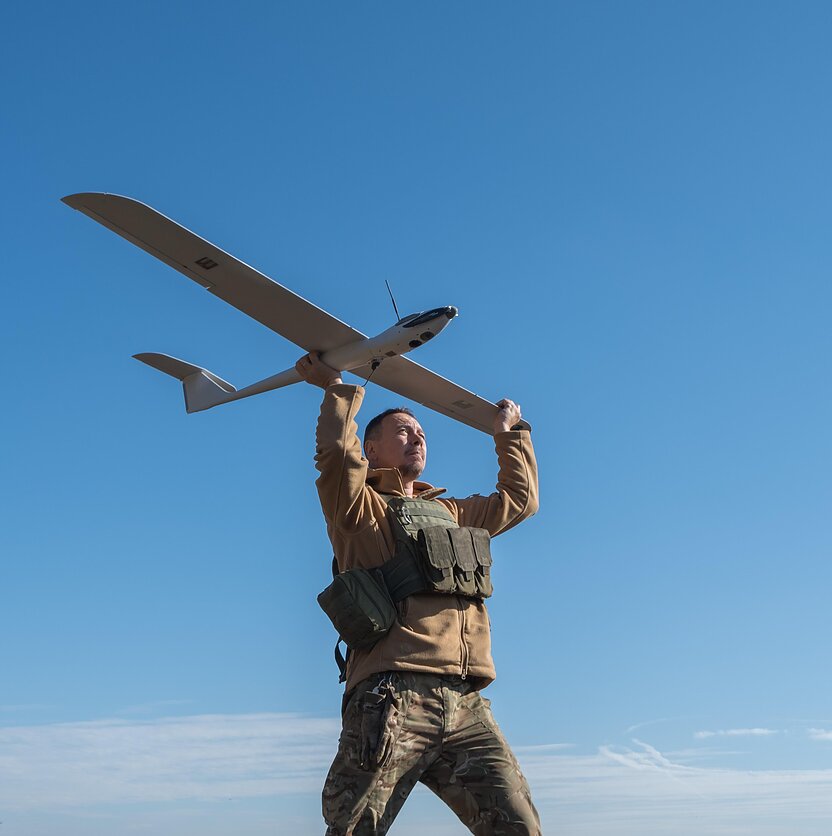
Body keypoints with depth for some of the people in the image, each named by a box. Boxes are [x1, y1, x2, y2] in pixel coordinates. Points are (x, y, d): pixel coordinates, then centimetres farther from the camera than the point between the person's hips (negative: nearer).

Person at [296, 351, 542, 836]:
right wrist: (339, 391, 6)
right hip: (393, 699, -5)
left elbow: (521, 498, 41)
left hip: (466, 708, 5)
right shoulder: (361, 508, 12)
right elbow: (338, 455, -8)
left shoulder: (451, 513, 31)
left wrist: (510, 433, 48)